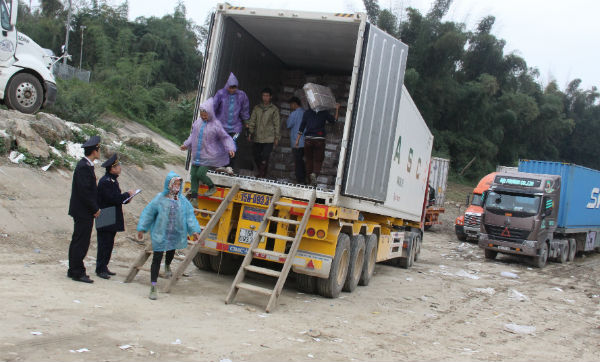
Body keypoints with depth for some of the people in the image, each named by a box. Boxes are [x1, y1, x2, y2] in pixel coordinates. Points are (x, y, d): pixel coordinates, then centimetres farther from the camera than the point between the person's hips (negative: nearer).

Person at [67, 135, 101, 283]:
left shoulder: (85, 165, 13)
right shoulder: (84, 167, -19)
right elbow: (85, 191, -22)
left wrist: (95, 207, 14)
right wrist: (95, 209, -15)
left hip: (82, 211, 11)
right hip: (84, 212, -11)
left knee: (77, 242, 16)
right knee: (81, 242, -4)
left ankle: (73, 270, 24)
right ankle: (77, 273, 2)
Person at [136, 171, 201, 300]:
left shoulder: (183, 201, -1)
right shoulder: (159, 199, -10)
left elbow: (190, 215, 1)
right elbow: (148, 212, -3)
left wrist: (194, 230, -9)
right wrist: (142, 229, -2)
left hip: (175, 234, 4)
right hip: (160, 234, -4)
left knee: (171, 252, 27)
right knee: (157, 258, -6)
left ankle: (167, 266, 63)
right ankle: (153, 287, -2)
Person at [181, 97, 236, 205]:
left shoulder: (216, 125, -14)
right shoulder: (198, 122, 3)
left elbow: (225, 138, -12)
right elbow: (193, 135, 19)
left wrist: (231, 149, -26)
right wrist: (186, 144, 18)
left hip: (209, 156, -6)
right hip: (197, 155, 6)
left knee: (200, 174, -13)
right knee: (193, 175, 6)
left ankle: (212, 187, 18)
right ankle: (194, 199, 17)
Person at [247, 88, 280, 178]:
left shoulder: (274, 109, 3)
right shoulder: (256, 108, 11)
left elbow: (276, 124, 3)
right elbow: (252, 121, 11)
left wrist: (276, 137, 0)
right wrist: (250, 133, 2)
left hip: (269, 139, -3)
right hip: (257, 138, 4)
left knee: (264, 158, -10)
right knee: (256, 157, 8)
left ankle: (262, 175, -5)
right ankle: (260, 173, 25)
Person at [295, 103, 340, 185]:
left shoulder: (307, 112, 5)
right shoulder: (324, 113, 1)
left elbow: (302, 127, 5)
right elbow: (334, 120, 13)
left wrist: (297, 140, 9)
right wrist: (337, 110, 20)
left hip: (308, 139, 1)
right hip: (320, 139, -1)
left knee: (309, 160, 10)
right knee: (318, 160, 1)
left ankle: (310, 177, 11)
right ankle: (315, 173, -25)